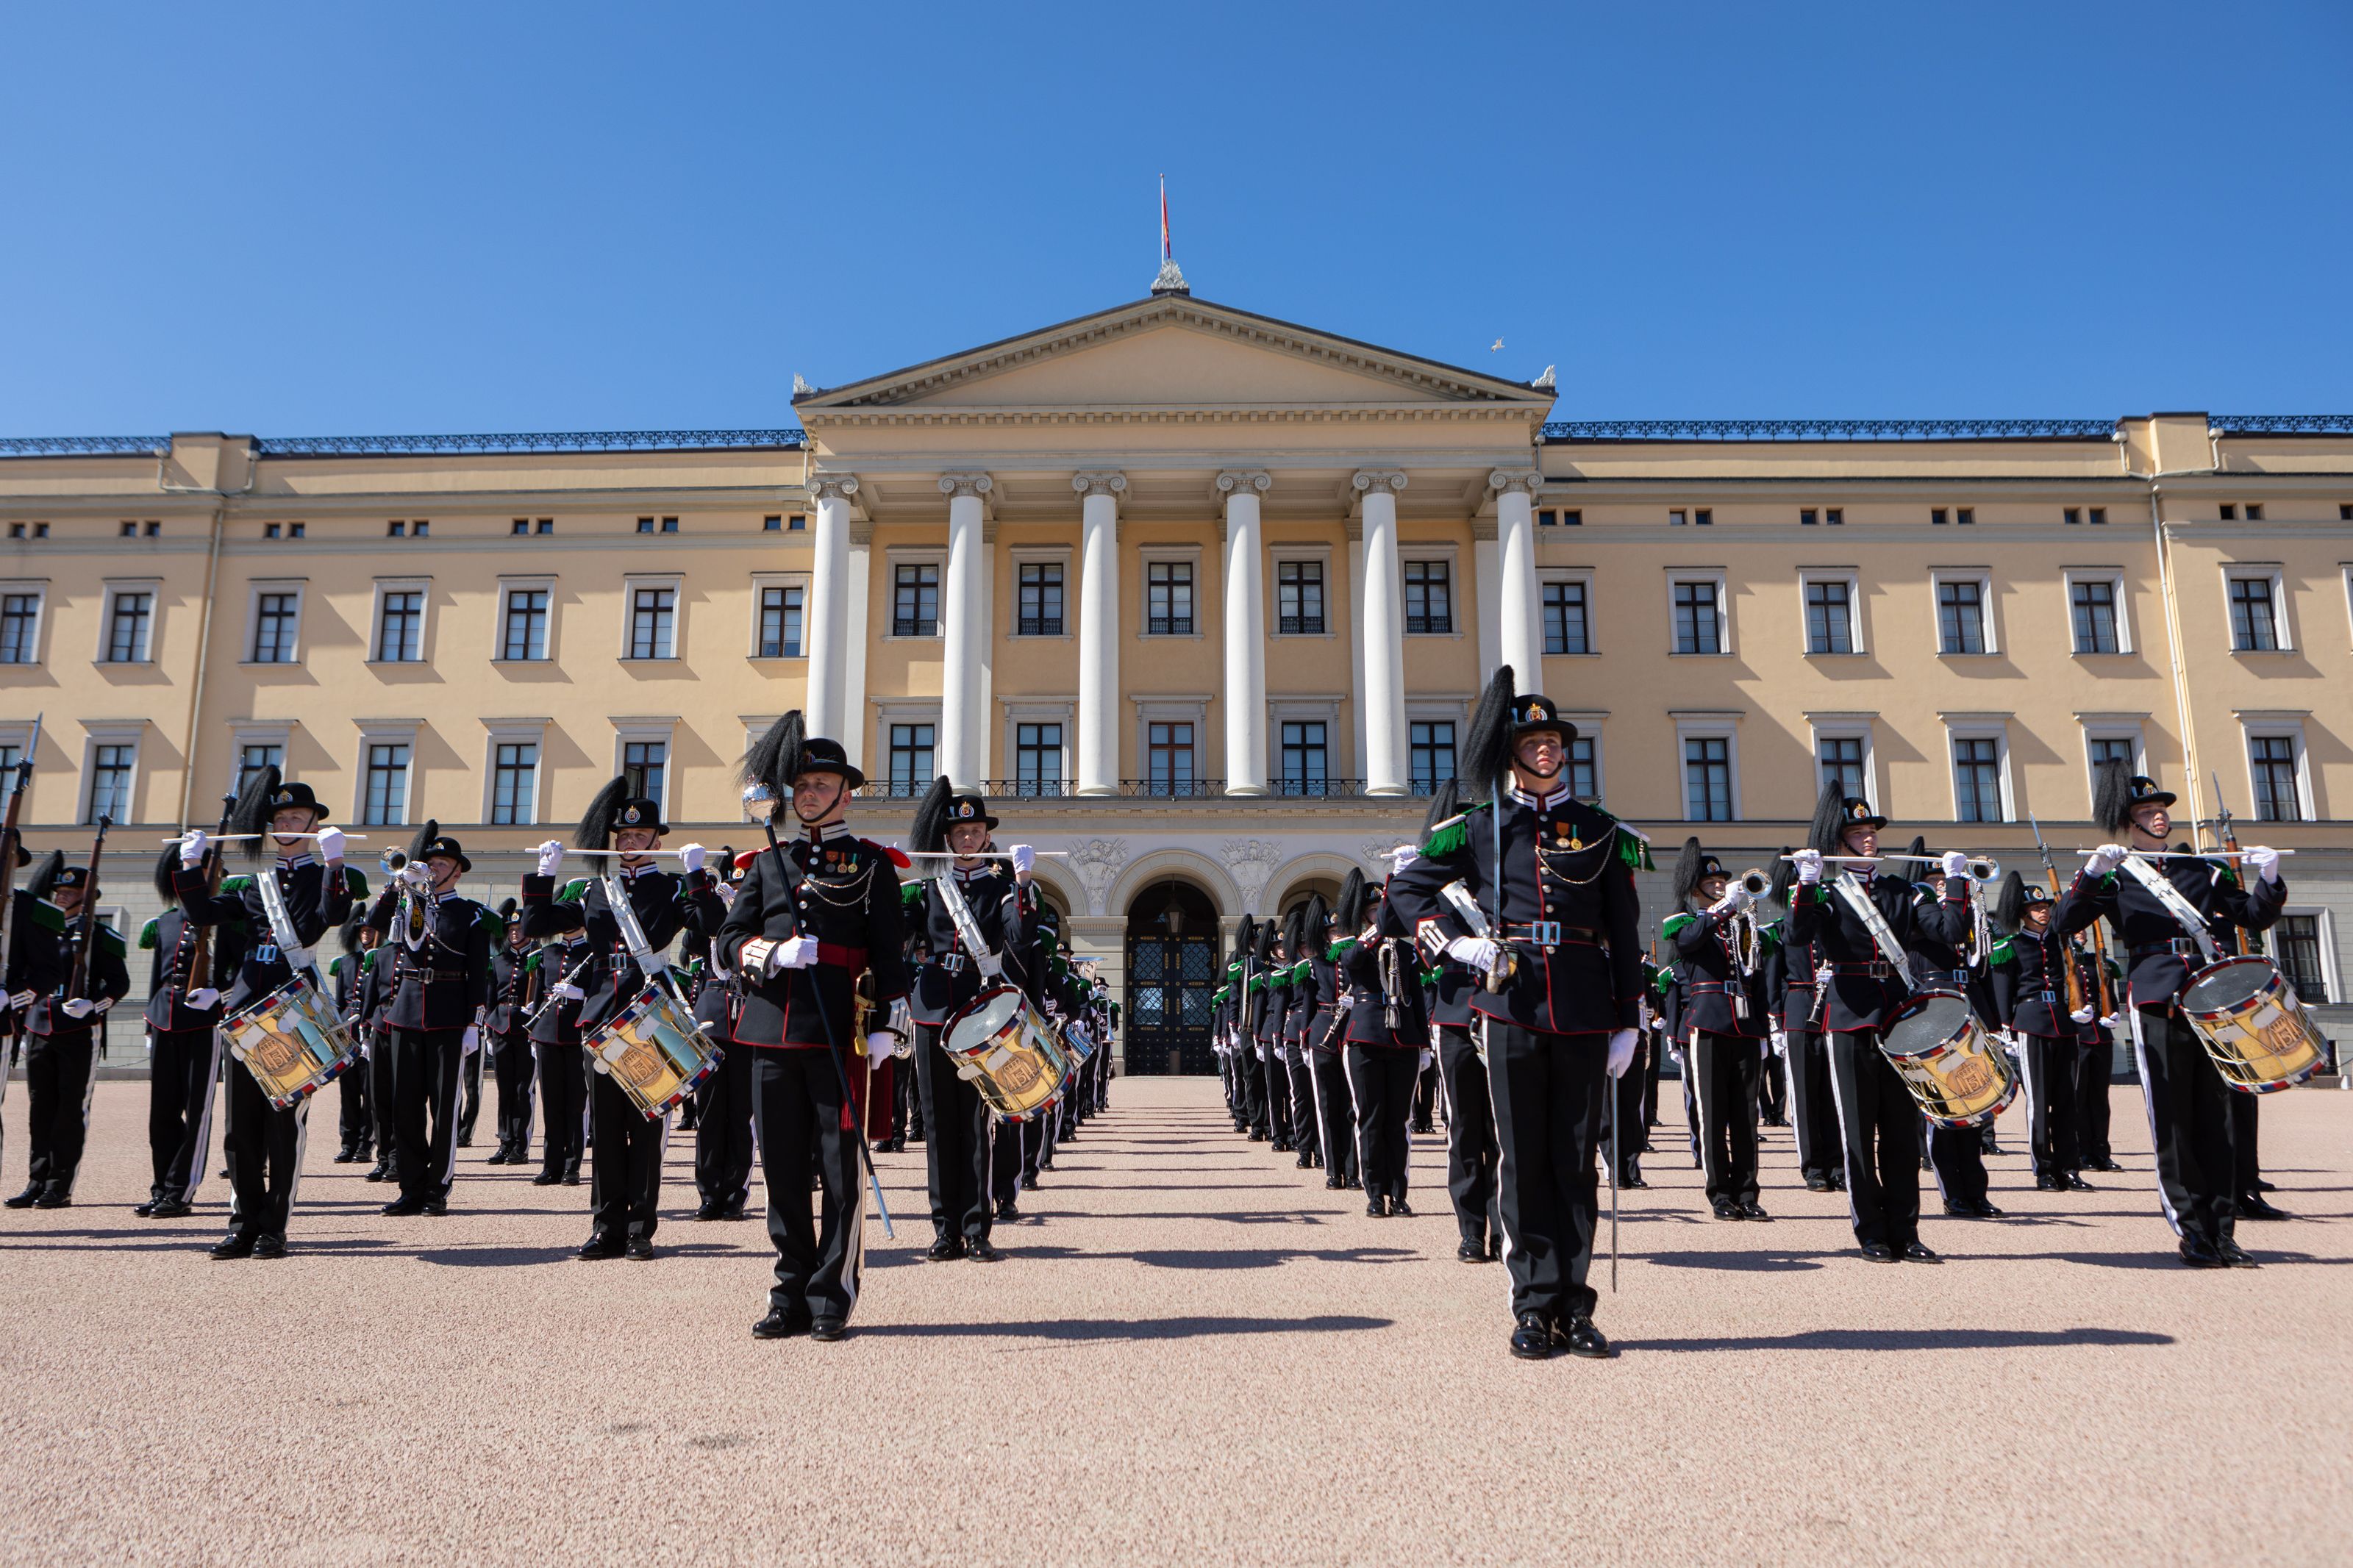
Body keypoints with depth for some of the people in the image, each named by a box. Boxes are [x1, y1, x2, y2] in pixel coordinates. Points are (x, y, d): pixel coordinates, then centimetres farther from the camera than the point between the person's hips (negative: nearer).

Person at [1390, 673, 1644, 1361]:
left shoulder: (1601, 831, 9)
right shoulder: (1481, 827, 6)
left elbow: (1624, 933, 9)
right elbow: (1406, 886, 10)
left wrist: (1627, 1021, 5)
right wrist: (1455, 941, -4)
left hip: (1584, 1011, 1)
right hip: (1512, 1002, -1)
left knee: (1576, 1159, 5)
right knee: (1525, 1160, 2)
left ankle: (1574, 1306, 15)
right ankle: (1535, 1305, 11)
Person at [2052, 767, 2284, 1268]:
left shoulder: (2203, 869, 19)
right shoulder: (2114, 875, 7)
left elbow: (2256, 916, 18)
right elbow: (2064, 922, -4)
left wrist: (2270, 878, 0)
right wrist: (2092, 872, -17)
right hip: (2160, 1001, -3)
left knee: (2217, 1118, 3)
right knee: (2173, 1120, -2)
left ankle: (2223, 1232, 7)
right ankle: (2193, 1231, 5)